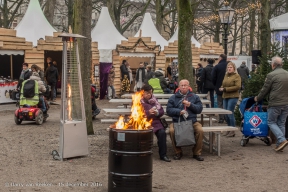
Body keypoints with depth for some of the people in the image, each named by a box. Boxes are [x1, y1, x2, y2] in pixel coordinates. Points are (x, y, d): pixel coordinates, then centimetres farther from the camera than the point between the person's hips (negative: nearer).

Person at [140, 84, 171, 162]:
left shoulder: (153, 99, 16)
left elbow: (161, 110, 16)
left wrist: (157, 112, -8)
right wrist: (148, 112, -18)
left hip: (155, 122, 3)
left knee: (162, 132, -25)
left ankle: (163, 155, -12)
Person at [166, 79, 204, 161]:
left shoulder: (195, 97, 15)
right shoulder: (173, 97, 13)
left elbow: (199, 109, 7)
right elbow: (168, 110, 4)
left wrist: (190, 105, -9)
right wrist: (179, 111, -12)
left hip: (192, 121, 0)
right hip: (177, 121, 0)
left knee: (200, 130, -28)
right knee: (172, 131, -31)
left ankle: (197, 153, -10)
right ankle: (178, 152, -9)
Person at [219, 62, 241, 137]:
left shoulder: (237, 76, -5)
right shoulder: (226, 75, 16)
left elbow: (238, 86, -15)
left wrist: (226, 89, -16)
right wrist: (221, 88, 1)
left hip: (233, 97, -7)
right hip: (225, 96, 7)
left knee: (230, 112, -9)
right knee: (226, 113, 8)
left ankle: (233, 131, 0)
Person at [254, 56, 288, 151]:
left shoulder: (271, 75, -10)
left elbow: (265, 90, -4)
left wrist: (257, 98, 12)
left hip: (275, 104, -6)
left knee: (271, 122, 6)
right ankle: (279, 144, 13)